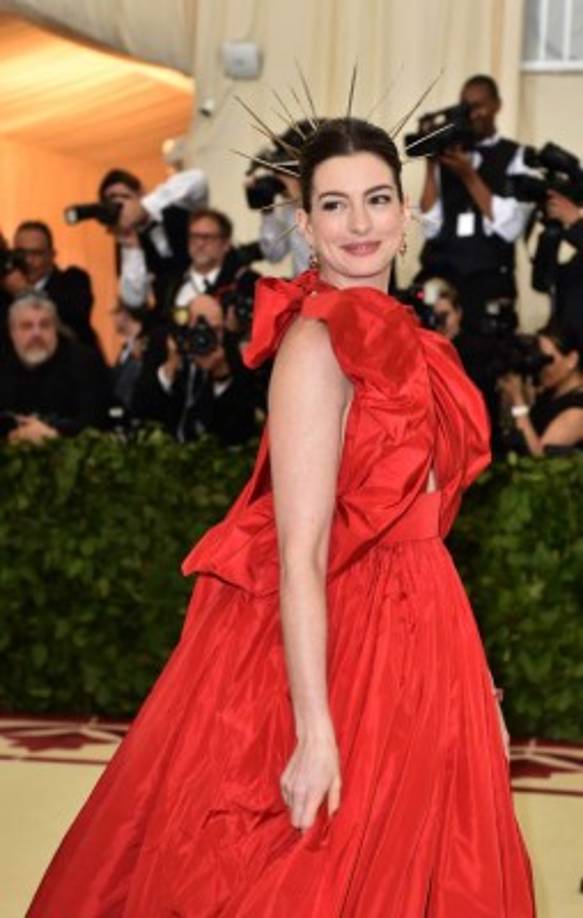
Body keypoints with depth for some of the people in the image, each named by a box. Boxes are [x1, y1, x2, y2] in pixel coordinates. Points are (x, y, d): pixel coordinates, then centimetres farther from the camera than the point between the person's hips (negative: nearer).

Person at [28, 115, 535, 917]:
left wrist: (470, 674, 14)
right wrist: (315, 732, -25)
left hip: (407, 631, 9)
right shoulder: (320, 341, -17)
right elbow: (300, 555, -22)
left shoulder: (393, 333, 9)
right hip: (337, 641, -9)